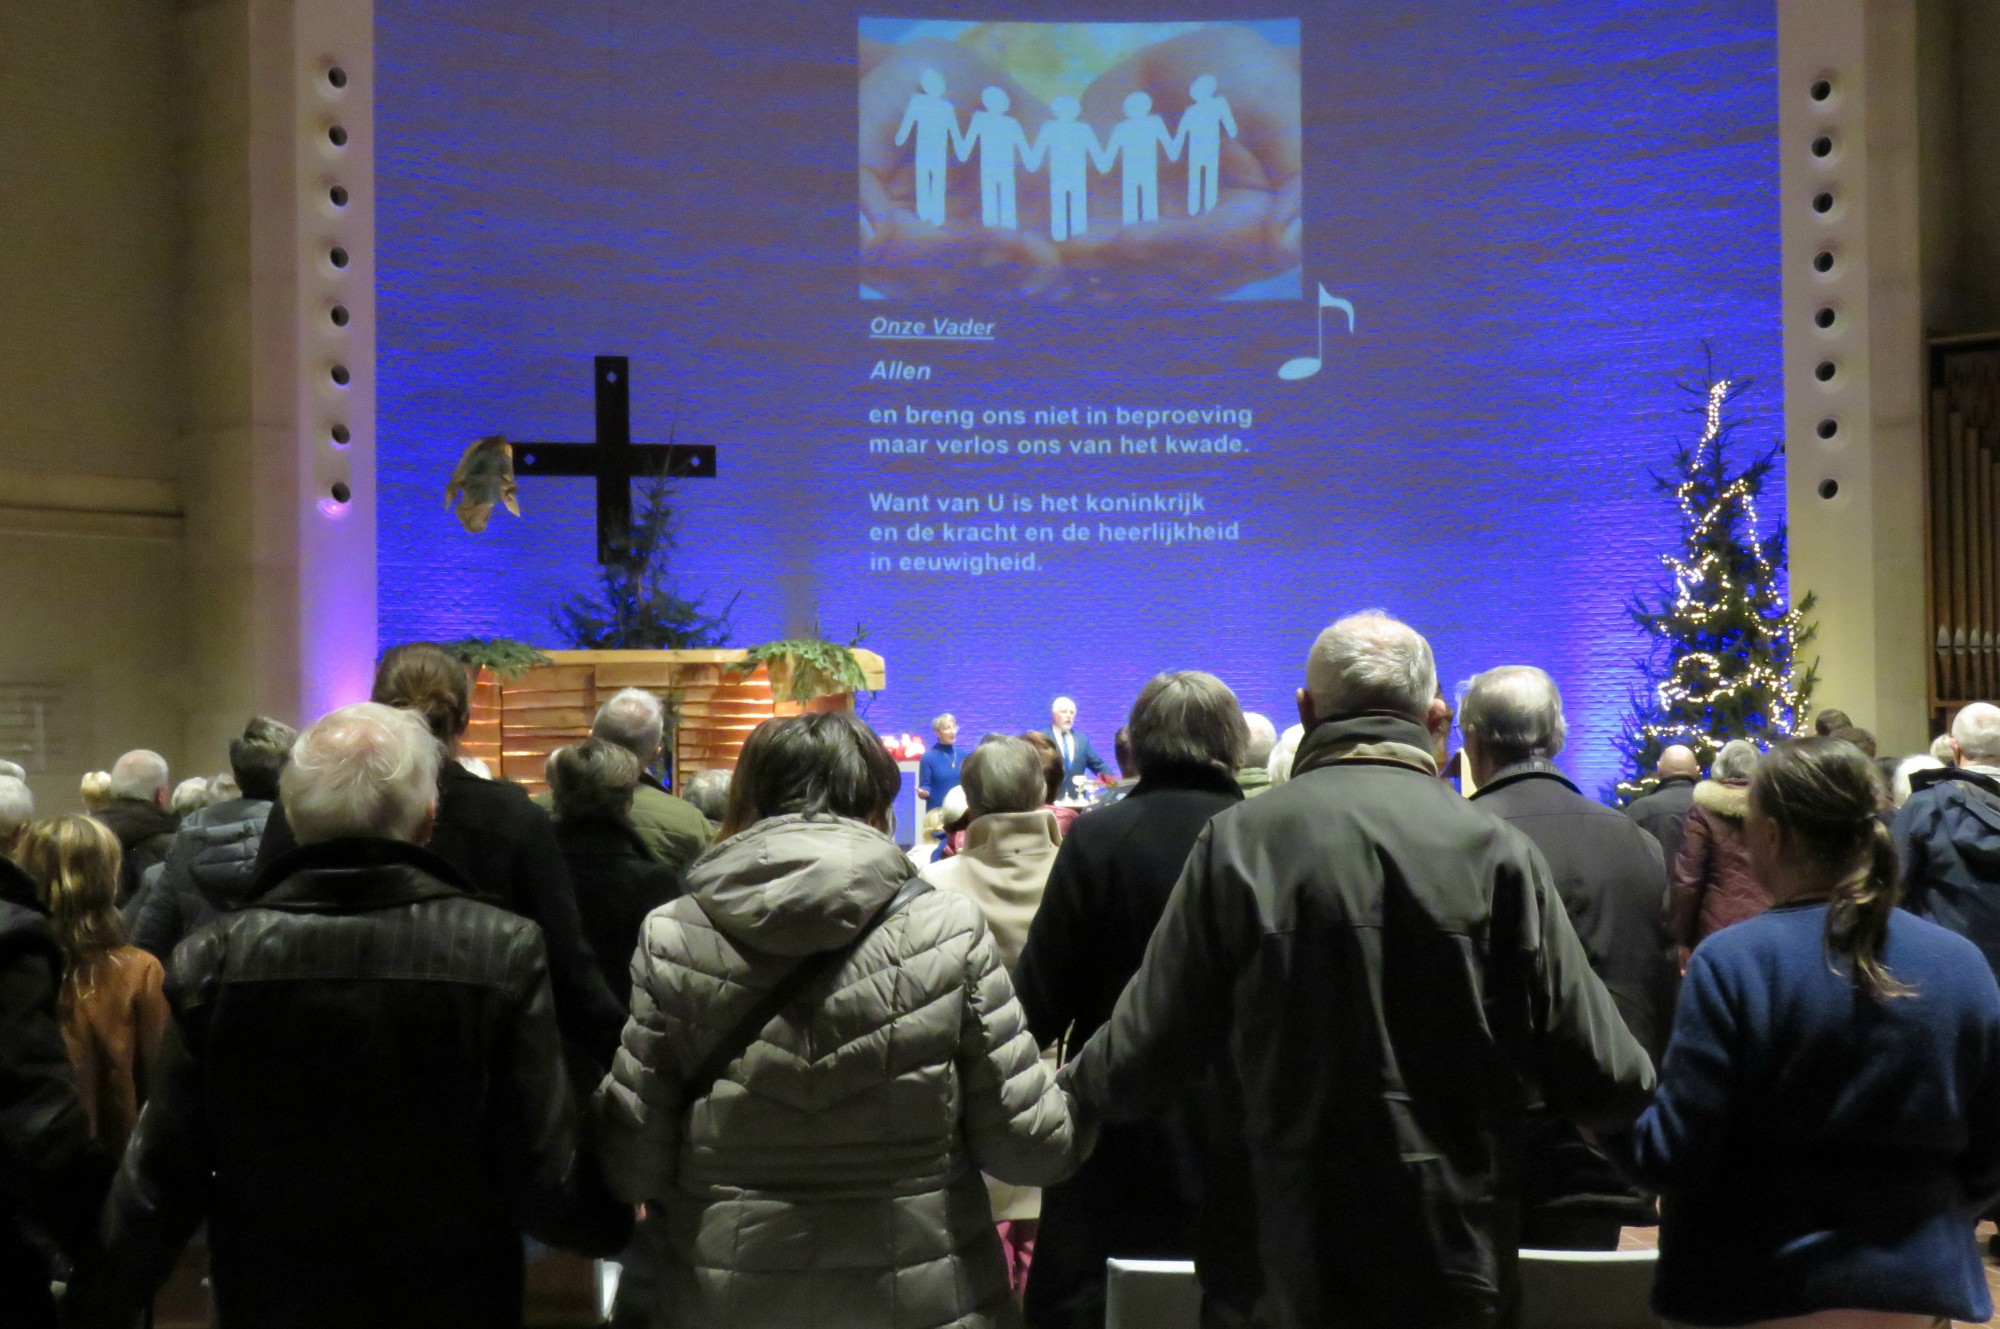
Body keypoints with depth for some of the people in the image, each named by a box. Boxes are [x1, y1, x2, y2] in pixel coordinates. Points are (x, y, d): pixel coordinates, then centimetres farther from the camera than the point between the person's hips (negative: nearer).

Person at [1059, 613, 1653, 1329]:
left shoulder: (1239, 840, -8)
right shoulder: (1496, 850, -9)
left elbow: (1144, 1056, -5)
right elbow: (1599, 1079, -8)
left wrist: (1070, 1083, 17)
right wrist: (1642, 1086, 16)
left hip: (1289, 1267, 0)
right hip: (1459, 1271, 1)